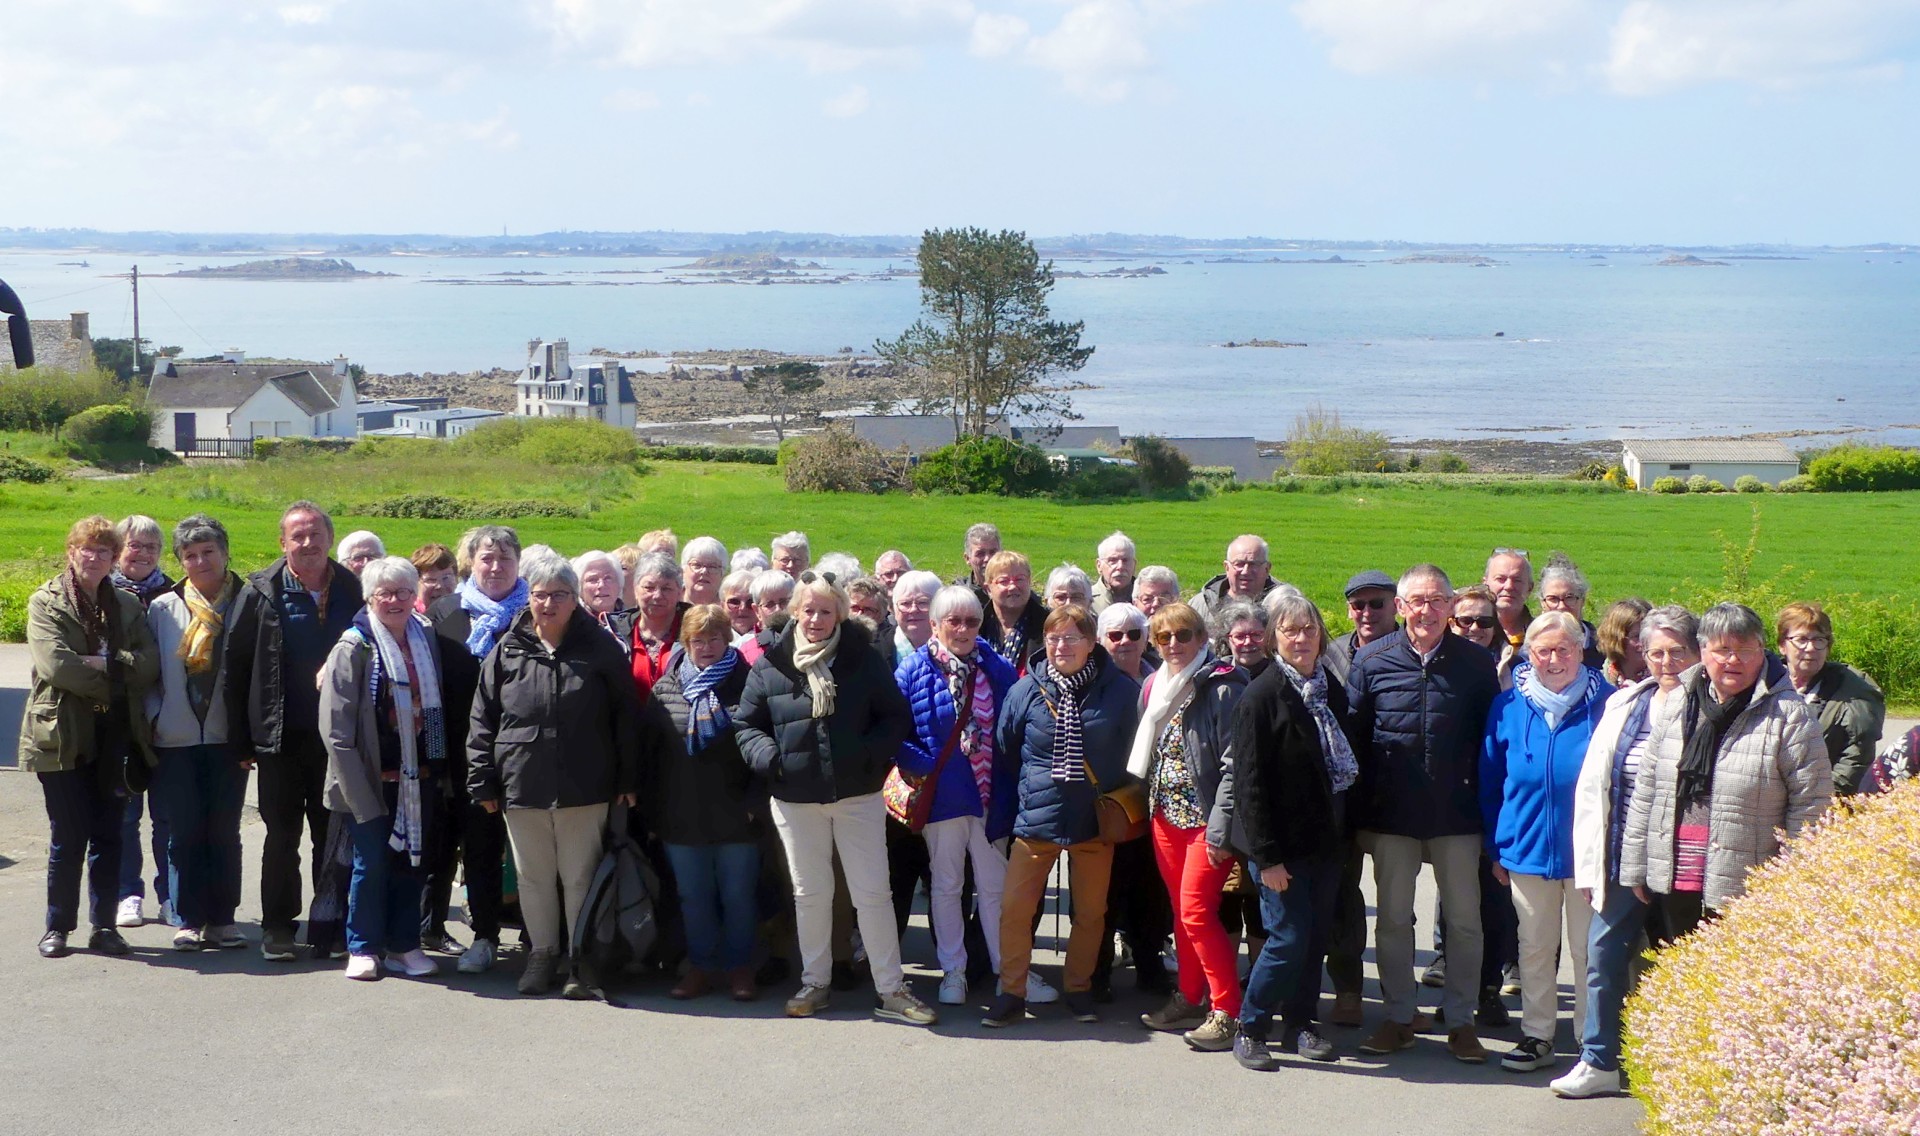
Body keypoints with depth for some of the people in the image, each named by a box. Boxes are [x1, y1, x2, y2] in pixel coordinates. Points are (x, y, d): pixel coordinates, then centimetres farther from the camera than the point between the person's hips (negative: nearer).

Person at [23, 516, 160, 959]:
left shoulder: (127, 605, 13)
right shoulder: (45, 602, 1)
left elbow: (150, 663, 0)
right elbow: (55, 664, -15)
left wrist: (105, 663, -15)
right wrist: (117, 679, -10)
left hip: (115, 736, 3)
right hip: (64, 736, -3)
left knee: (108, 836, 5)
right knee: (68, 838, -1)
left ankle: (104, 926, 13)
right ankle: (57, 928, 11)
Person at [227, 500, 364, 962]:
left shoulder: (353, 592, 3)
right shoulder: (261, 592, -1)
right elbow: (235, 666, 0)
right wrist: (242, 738, -4)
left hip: (336, 736, 1)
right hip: (281, 738, -1)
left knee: (333, 837, 7)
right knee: (281, 837, 6)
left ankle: (331, 931, 16)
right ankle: (277, 928, 17)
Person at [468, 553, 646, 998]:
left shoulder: (601, 649, 0)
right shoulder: (508, 651, 3)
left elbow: (626, 718, 2)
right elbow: (482, 722, 6)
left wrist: (628, 781, -1)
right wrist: (483, 782, 2)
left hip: (585, 790, -2)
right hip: (521, 789, 2)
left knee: (580, 878, 6)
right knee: (533, 878, 12)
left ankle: (583, 961, 16)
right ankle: (542, 952, 27)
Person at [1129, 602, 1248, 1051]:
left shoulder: (1221, 687, -12)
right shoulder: (1154, 686, 10)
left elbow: (1234, 764, -16)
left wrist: (1220, 830, -19)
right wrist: (1149, 806, 10)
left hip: (1205, 818, -7)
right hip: (1166, 814, 7)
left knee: (1196, 911, -11)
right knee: (1182, 910, 12)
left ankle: (1227, 1010, -4)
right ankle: (1190, 999, 22)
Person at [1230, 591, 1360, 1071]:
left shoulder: (1333, 690, 10)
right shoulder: (1262, 695, -11)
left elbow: (1347, 761, 15)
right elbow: (1250, 781, -13)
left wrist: (1346, 834, 9)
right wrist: (1266, 855, -16)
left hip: (1327, 837, 6)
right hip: (1284, 841, -6)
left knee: (1317, 936, 9)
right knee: (1289, 937, -8)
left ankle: (1300, 1023, 23)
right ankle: (1250, 1029, 6)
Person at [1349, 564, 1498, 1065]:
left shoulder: (1477, 663, 0)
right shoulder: (1372, 661, -1)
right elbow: (1352, 737, 2)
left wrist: (1489, 809, 0)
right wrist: (1359, 815, -1)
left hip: (1457, 815, 0)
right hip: (1392, 816, 0)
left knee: (1464, 919, 6)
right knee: (1393, 918, 9)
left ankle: (1460, 1019, 18)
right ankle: (1399, 1017, 21)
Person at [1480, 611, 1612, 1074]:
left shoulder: (1607, 703, -6)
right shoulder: (1509, 706, 1)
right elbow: (1491, 782, 9)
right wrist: (1497, 848, 8)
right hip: (1527, 847, 3)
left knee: (1589, 950, 6)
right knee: (1534, 949, 12)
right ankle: (1537, 1036, 24)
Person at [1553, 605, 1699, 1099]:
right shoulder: (1623, 705, 8)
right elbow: (1591, 785, 9)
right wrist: (1590, 863, 5)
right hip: (1624, 860, 4)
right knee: (1605, 957, 3)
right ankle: (1599, 1062, 14)